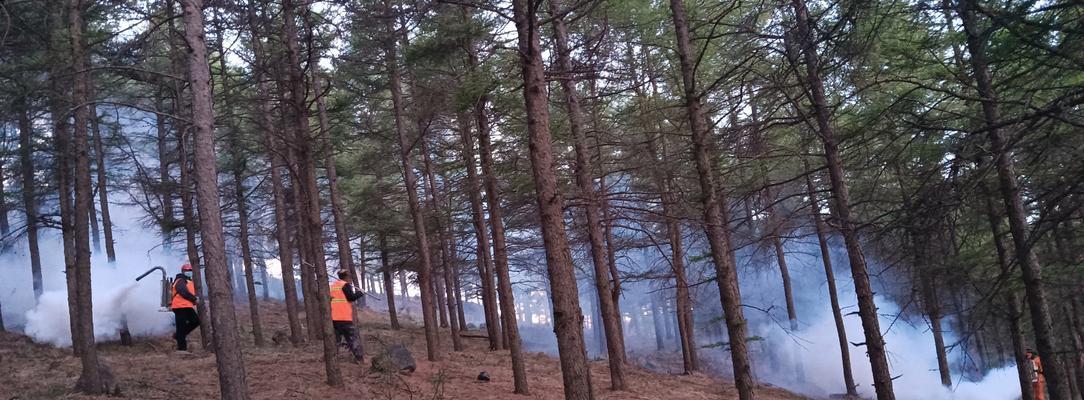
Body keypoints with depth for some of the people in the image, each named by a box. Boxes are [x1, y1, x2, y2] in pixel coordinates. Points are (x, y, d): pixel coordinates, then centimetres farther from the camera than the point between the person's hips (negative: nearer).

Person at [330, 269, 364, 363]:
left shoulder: (333, 285, 15)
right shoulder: (345, 285, -6)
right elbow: (351, 297, -12)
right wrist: (360, 293, 4)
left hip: (334, 317, 6)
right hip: (344, 317, -6)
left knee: (336, 337, 13)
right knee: (351, 337, -2)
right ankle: (360, 357, -5)